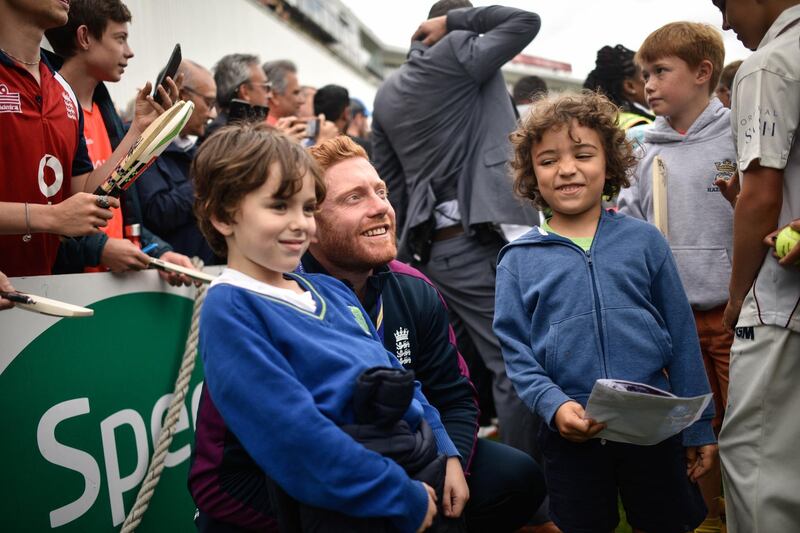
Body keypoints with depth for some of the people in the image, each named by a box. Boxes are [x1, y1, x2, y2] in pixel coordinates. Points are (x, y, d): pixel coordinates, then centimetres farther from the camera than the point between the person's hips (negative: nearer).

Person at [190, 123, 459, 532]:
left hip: (412, 459, 9)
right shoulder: (230, 310, -11)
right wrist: (406, 499, -17)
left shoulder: (332, 290, 14)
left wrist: (446, 452, 6)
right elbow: (296, 439, -20)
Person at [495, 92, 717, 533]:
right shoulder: (518, 259, 0)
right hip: (570, 435, 0)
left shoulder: (643, 240, 2)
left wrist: (699, 428, 5)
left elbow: (682, 336, 4)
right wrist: (554, 405, -19)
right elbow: (516, 351, -2)